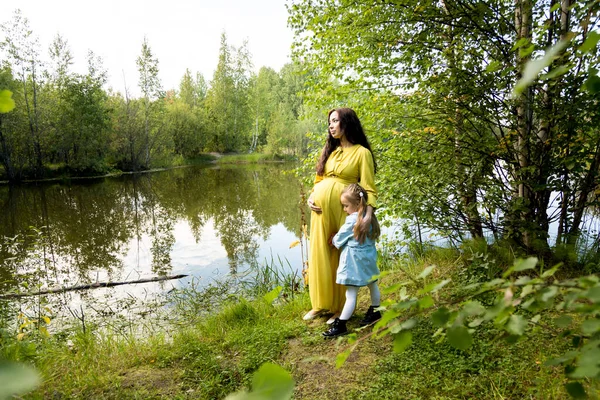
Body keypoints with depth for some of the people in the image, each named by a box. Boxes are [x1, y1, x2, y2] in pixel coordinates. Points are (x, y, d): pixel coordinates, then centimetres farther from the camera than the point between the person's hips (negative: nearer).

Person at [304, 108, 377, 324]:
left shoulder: (362, 152, -4)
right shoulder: (329, 149, 15)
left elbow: (369, 188, -10)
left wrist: (368, 216, -23)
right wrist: (311, 197, 0)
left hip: (343, 209, -5)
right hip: (321, 207, 6)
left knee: (341, 257, 3)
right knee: (319, 255, 10)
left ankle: (340, 308, 18)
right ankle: (321, 303, 25)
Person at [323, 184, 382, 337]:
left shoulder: (352, 220, -19)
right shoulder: (370, 217, 4)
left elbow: (338, 239, -10)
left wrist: (333, 241, 14)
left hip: (354, 260, -9)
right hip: (369, 258, 9)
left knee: (351, 295, -6)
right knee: (373, 286, 24)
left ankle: (340, 325, -1)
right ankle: (375, 312, 42)